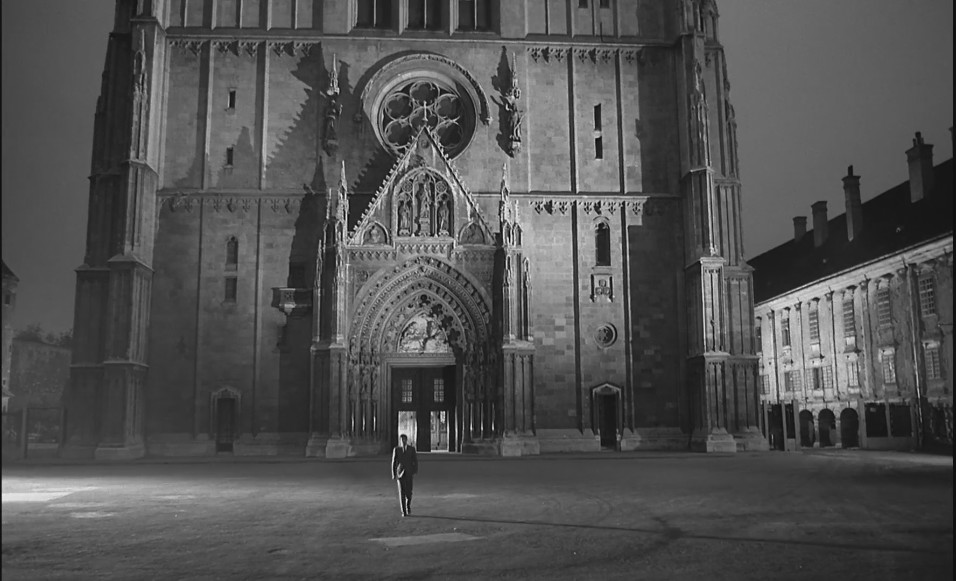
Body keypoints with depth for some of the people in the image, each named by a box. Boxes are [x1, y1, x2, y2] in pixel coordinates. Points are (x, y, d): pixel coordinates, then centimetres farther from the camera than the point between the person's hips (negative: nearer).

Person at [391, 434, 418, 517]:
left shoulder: (412, 449, 1)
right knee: (402, 492, -6)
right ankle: (404, 511, 1)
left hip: (409, 473, 1)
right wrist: (393, 475, -3)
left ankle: (408, 505, 28)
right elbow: (394, 462, 0)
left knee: (408, 492, -2)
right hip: (400, 473, -1)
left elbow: (415, 461, 0)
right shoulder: (396, 449, -1)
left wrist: (415, 472, -10)